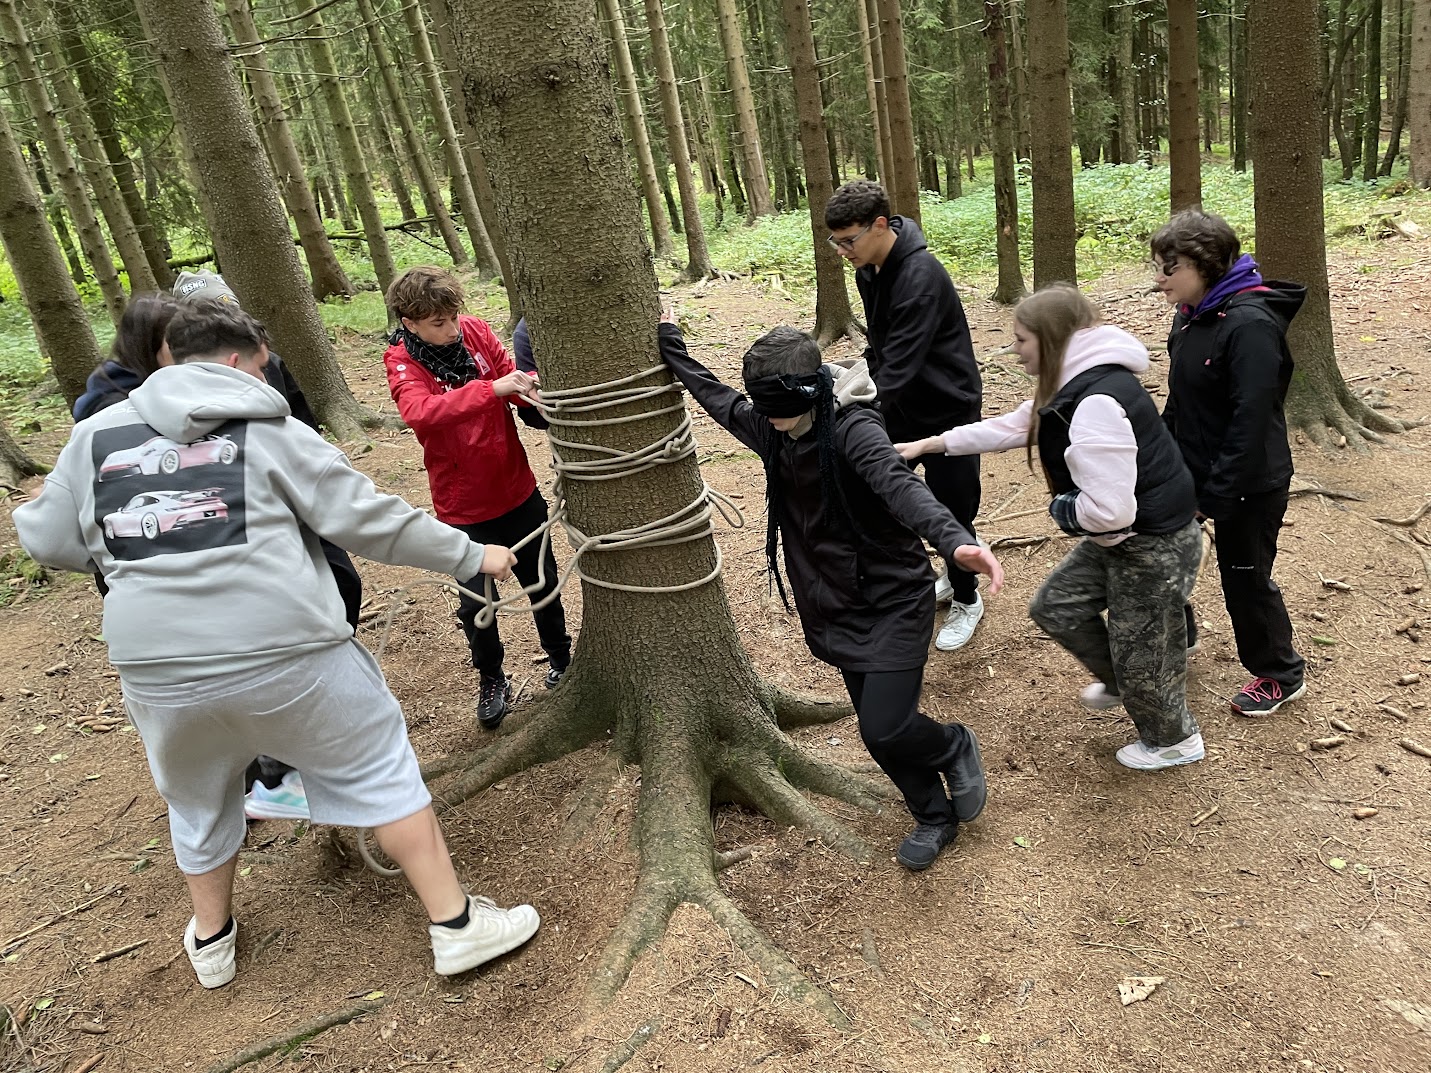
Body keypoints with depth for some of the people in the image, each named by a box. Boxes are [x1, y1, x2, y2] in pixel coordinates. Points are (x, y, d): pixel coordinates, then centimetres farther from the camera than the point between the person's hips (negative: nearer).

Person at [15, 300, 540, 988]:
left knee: (198, 800, 27)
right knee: (378, 770, 11)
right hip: (284, 655, -3)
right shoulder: (267, 429, -1)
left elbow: (48, 541, 17)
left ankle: (211, 941, 47)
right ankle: (455, 924, 14)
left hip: (157, 669, 4)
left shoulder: (96, 434, 8)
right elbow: (365, 517, -3)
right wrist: (470, 556, 5)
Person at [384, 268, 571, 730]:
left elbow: (512, 381, 0)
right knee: (476, 604, 8)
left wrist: (530, 384, -24)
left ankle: (560, 659, 41)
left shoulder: (475, 331, -5)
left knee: (542, 582, 17)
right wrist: (492, 388, -44)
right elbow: (420, 411, -34)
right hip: (464, 507, -3)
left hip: (518, 489, 3)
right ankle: (491, 681, 34)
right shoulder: (402, 362, -14)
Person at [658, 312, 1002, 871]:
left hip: (893, 597, -7)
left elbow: (899, 485, -41)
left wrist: (955, 540, -57)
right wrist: (668, 342, 18)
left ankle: (955, 747, 24)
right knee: (878, 730, 13)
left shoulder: (851, 427, -24)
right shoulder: (768, 428, -4)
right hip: (837, 604, 7)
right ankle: (935, 817, 37)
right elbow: (712, 393, 13)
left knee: (885, 728, -10)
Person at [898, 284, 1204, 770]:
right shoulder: (1072, 388, 2)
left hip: (1154, 547, -10)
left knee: (1141, 652, 10)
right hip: (1119, 539, 10)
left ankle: (1174, 740, 38)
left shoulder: (1097, 404, -30)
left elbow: (1108, 510, -35)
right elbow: (1010, 426, 14)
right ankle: (1119, 682, 40)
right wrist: (927, 444, 14)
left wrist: (1063, 507, -13)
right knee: (1055, 606, 18)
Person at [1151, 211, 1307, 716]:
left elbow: (1251, 422, -27)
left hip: (1247, 486, -8)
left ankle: (1281, 674, 32)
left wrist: (1215, 496, -25)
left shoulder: (1250, 324, -25)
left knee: (1246, 580, 8)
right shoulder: (1191, 316, 2)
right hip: (1190, 471, 8)